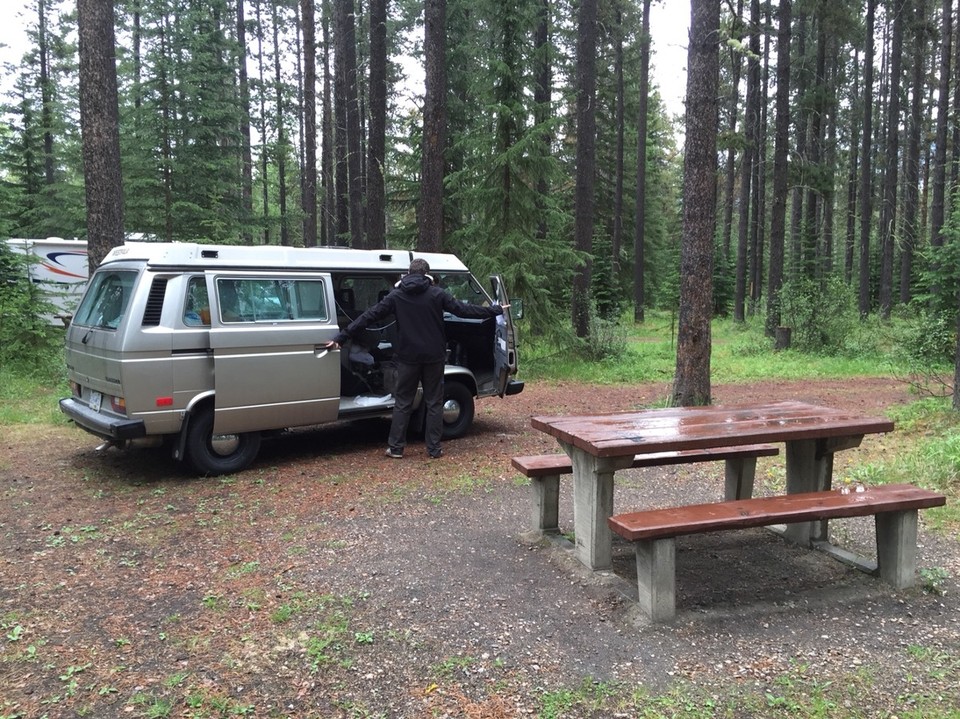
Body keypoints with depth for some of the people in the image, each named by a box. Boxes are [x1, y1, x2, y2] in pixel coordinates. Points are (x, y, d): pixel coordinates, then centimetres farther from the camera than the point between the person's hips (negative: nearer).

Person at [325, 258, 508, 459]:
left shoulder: (396, 296, 0)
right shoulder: (437, 294, -3)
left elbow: (368, 317, 0)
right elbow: (464, 310, -2)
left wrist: (341, 338, 2)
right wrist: (497, 310, 8)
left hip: (408, 357, 1)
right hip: (434, 357, 0)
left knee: (402, 402, 10)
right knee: (434, 403, 9)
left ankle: (395, 447, 10)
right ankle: (434, 448, 10)